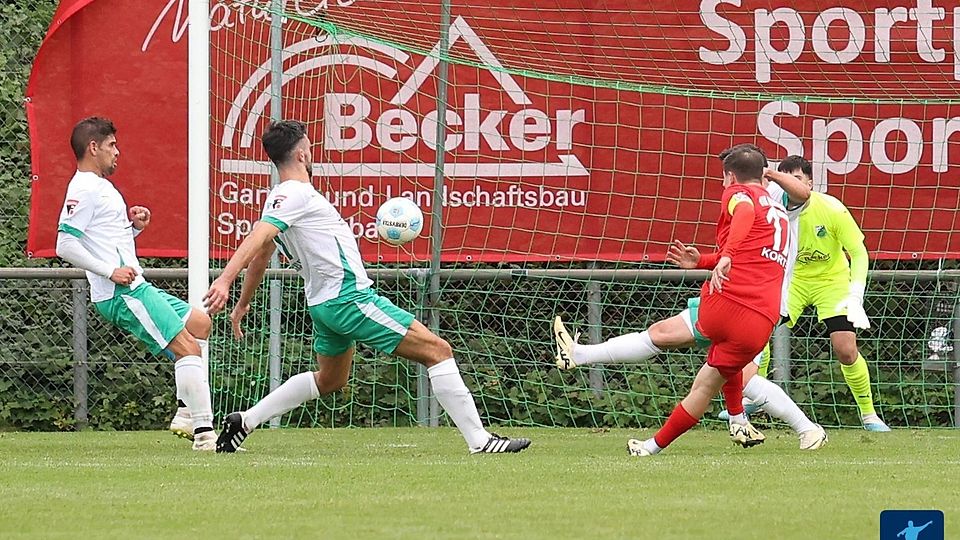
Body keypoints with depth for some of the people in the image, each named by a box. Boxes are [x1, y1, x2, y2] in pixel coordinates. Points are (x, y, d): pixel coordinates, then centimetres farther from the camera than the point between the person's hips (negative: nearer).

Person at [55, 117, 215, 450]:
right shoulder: (84, 189, -10)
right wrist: (111, 271, -21)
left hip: (135, 288, 11)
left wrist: (134, 226, 10)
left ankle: (187, 414, 13)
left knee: (200, 324, 18)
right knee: (187, 346, -15)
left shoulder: (100, 187, 21)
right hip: (122, 295, -11)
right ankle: (203, 432, -17)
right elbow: (65, 245, -19)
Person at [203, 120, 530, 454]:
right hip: (351, 298, -11)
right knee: (438, 351, -8)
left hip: (324, 304, 11)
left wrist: (243, 303, 39)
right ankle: (479, 439, -11)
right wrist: (224, 281, -37)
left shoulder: (278, 200, 15)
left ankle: (245, 421, 26)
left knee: (329, 380, 31)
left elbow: (261, 255, 27)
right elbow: (257, 239, -26)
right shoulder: (295, 194, -14)